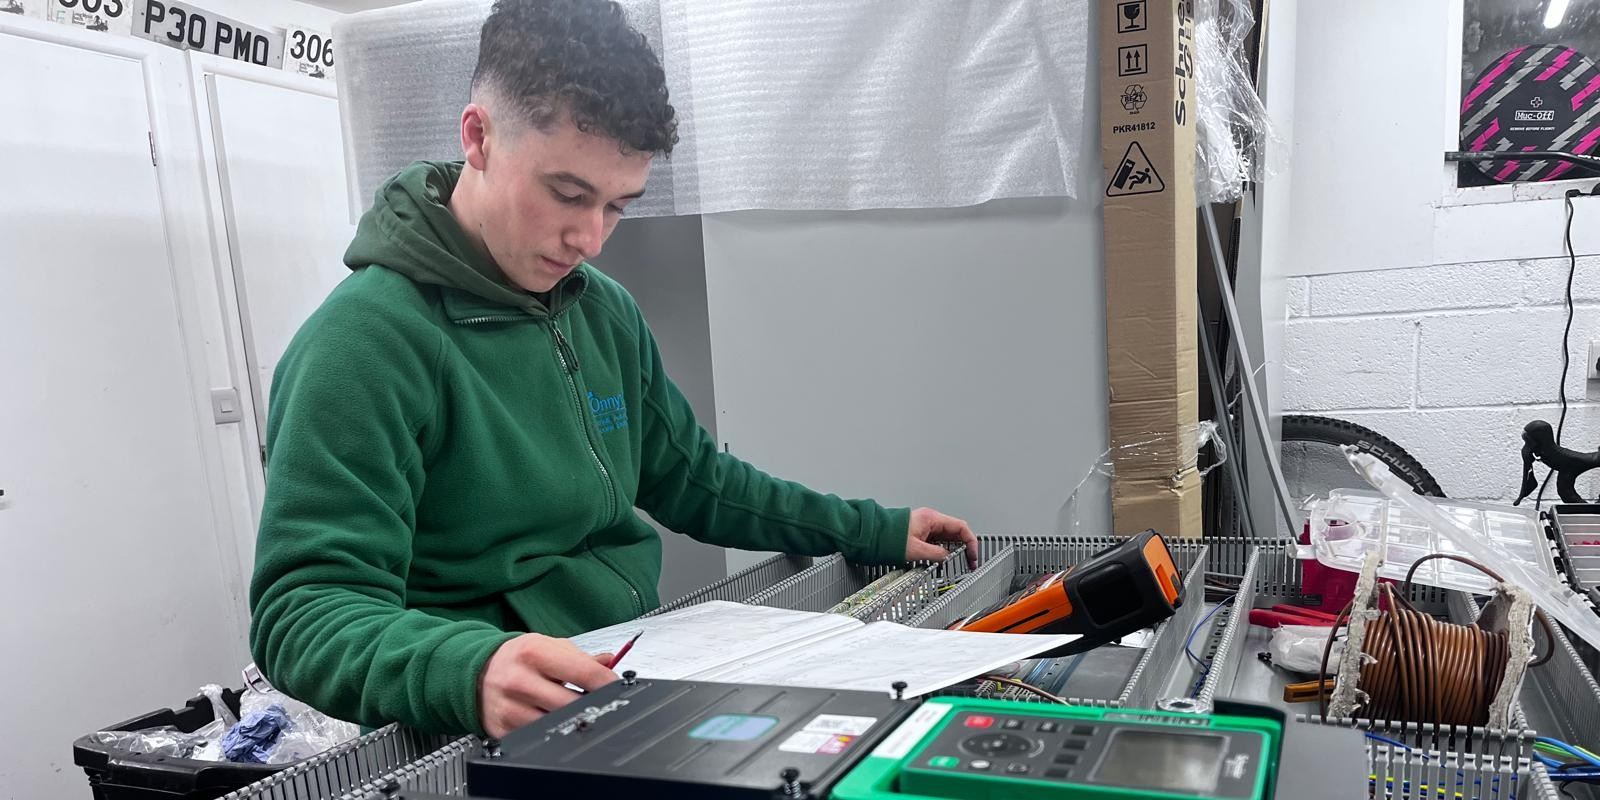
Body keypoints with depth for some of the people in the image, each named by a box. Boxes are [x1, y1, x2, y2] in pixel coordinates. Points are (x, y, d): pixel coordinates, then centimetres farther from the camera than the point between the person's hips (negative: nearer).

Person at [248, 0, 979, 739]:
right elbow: (303, 613, -20)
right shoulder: (364, 342, -16)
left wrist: (875, 532, 14)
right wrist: (468, 669, -40)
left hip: (639, 679, 7)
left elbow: (694, 481, 18)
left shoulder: (605, 312, 8)